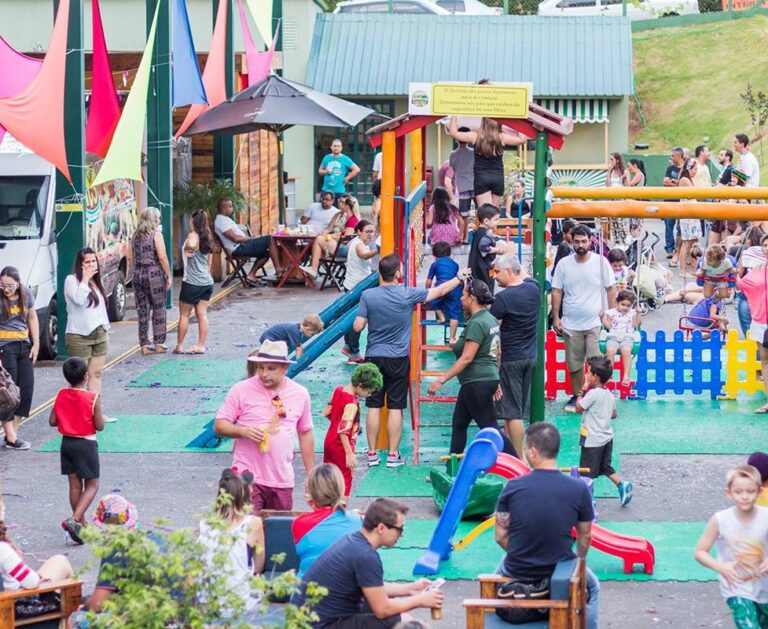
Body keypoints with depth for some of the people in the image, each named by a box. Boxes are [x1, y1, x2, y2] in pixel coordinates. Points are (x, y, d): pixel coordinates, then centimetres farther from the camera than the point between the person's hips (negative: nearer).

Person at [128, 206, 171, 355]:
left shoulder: (136, 236, 8)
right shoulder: (156, 234, -8)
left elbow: (130, 257, 8)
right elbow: (162, 257, -14)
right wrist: (169, 275, -8)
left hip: (138, 274, 5)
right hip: (154, 273, -5)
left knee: (142, 311, 9)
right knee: (159, 309, 7)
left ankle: (144, 345, 11)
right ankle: (159, 343, 8)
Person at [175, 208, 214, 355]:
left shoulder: (193, 235, -13)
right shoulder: (206, 237, 12)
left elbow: (191, 245, -39)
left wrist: (187, 250, -18)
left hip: (192, 282, -7)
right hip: (207, 281, 7)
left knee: (184, 315, 4)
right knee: (202, 314, 6)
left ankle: (179, 346, 9)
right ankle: (201, 345, 5)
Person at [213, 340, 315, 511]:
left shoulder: (300, 394, 7)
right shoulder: (241, 390, -3)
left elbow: (305, 433, 16)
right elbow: (219, 425, 0)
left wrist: (311, 474, 15)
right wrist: (243, 431, -20)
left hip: (283, 481, 3)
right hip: (248, 477, -3)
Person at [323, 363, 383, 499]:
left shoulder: (338, 390, -2)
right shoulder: (352, 404, -26)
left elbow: (326, 413, 10)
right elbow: (343, 431, -29)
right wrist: (349, 454, -28)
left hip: (329, 441, 8)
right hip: (341, 447, -8)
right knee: (345, 481, 4)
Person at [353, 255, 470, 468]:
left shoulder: (368, 296, -8)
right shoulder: (408, 294, -10)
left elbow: (357, 327, -7)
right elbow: (439, 291, 3)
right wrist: (459, 277, 19)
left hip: (374, 357, 1)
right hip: (398, 359, -1)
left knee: (373, 407, 7)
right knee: (395, 408, 5)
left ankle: (372, 454, 10)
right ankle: (393, 455, 7)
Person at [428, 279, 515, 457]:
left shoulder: (476, 323, -19)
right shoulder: (490, 319, 11)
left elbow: (466, 358, -22)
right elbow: (497, 353, 17)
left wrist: (441, 380, -21)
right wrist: (495, 382, 24)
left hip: (477, 383, -10)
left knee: (490, 428, -6)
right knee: (458, 423, 16)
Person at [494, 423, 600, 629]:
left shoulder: (513, 488, -15)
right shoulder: (579, 489, -15)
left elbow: (500, 536, -6)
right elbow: (585, 536, -1)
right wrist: (579, 560, 20)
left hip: (517, 573, 0)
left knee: (500, 573, 38)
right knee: (592, 587, 34)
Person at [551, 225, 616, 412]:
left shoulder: (600, 262, -3)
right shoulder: (564, 264, 2)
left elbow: (611, 289, 2)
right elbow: (556, 291, 6)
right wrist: (555, 317, 1)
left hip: (595, 322, -2)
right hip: (571, 324, 2)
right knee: (574, 364, 10)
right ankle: (577, 396, 25)